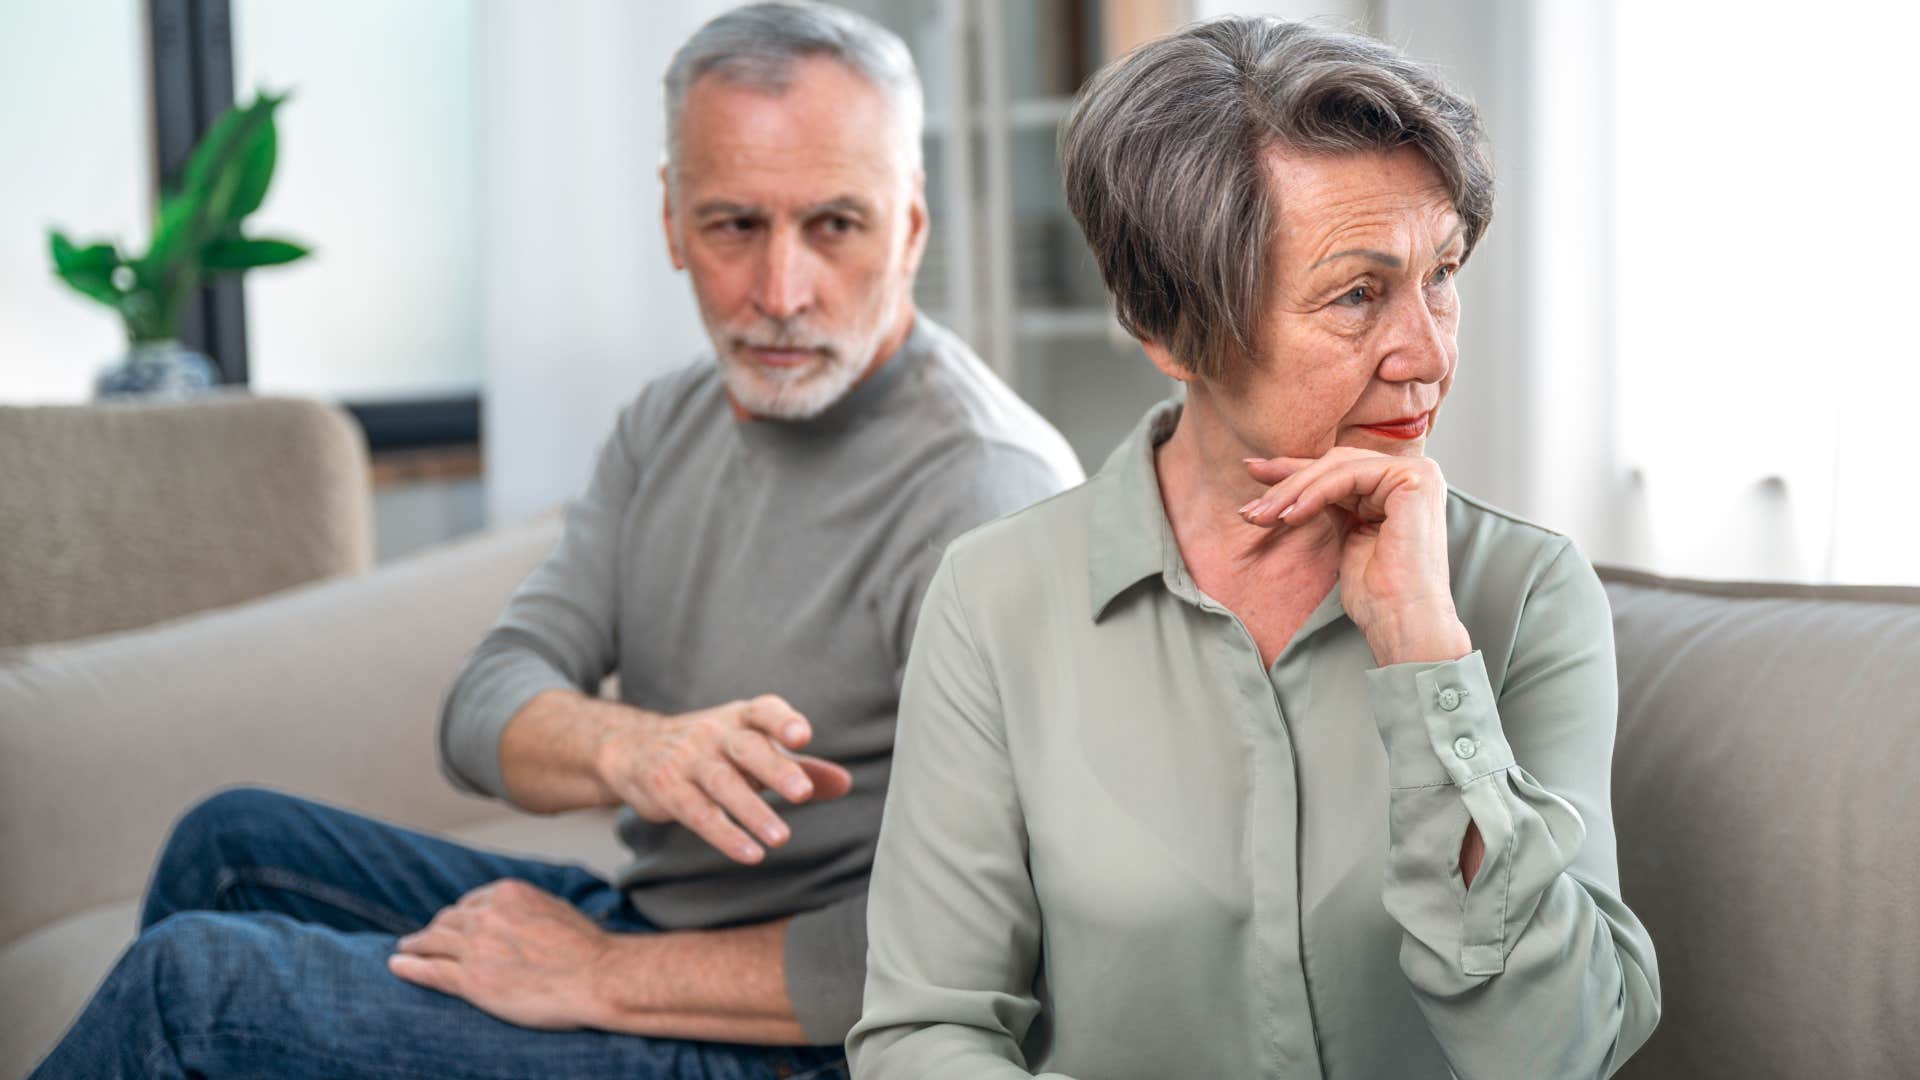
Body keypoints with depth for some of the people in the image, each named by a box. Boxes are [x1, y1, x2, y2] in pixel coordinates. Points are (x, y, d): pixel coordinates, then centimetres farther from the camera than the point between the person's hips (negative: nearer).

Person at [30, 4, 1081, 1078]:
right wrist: (628, 748, -28)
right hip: (640, 912, 8)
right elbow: (487, 706, -2)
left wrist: (601, 977, -22)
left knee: (196, 982, -13)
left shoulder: (988, 496, -23)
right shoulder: (671, 423, 5)